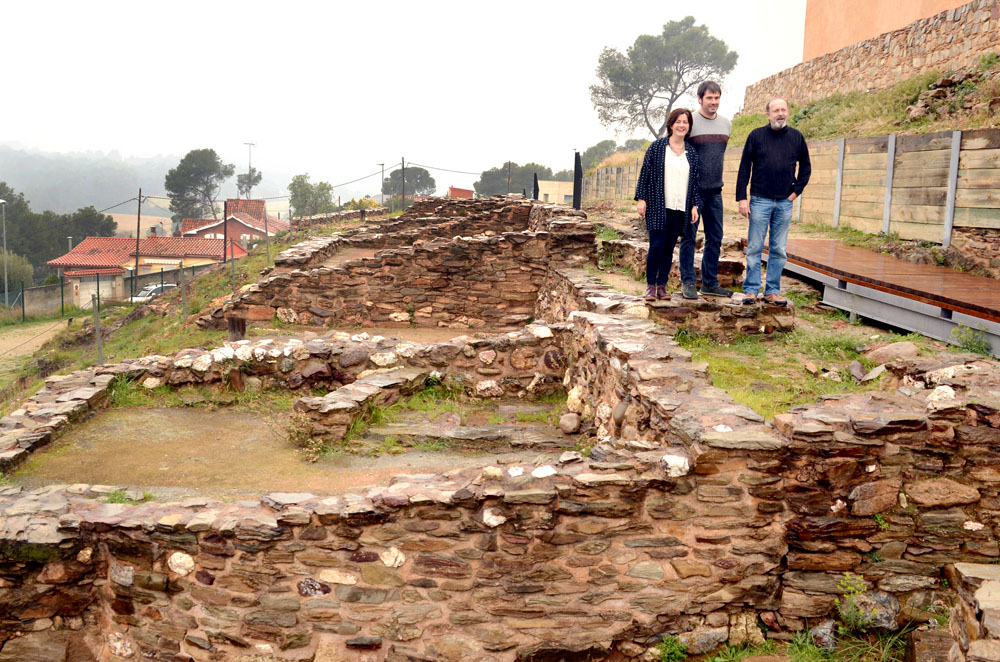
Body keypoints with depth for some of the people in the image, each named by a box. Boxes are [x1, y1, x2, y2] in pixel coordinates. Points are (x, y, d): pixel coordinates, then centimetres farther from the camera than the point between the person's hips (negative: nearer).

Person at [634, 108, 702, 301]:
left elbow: (696, 180, 13)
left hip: (680, 208, 3)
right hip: (658, 207, -3)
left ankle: (662, 286, 14)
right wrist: (641, 199, -6)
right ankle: (651, 286, 5)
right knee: (656, 246, -7)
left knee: (669, 247, 6)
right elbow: (645, 173, 0)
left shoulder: (692, 152, 11)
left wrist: (695, 205, 6)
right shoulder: (657, 147, 1)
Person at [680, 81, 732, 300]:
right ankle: (688, 283, 7)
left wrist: (716, 178, 17)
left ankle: (710, 283, 16)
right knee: (689, 236, 0)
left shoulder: (726, 123, 11)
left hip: (715, 191, 6)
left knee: (715, 238, 7)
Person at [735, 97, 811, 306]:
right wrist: (742, 198, -6)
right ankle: (751, 290, 5)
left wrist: (796, 191, 7)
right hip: (760, 201, -2)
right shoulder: (756, 136, 1)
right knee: (755, 248, -1)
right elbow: (744, 168, 0)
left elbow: (805, 167, 18)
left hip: (784, 203, 2)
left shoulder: (796, 137, 7)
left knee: (778, 250, 5)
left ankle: (773, 291, 11)